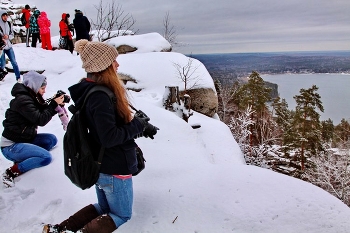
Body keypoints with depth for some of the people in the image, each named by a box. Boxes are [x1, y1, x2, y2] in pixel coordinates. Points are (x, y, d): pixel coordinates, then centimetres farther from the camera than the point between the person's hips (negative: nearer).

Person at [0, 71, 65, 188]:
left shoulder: (30, 97, 8)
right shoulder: (23, 100, -20)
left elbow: (42, 113, 9)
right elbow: (40, 120, -23)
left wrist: (56, 103, -5)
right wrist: (54, 104, -17)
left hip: (25, 138, 10)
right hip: (11, 146, -10)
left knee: (52, 139, 1)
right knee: (46, 157, -23)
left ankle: (22, 160, 1)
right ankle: (11, 172, -9)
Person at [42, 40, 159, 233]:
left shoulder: (91, 90, 5)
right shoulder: (100, 97, -26)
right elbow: (109, 137, -28)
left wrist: (140, 126, 1)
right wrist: (138, 125, -16)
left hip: (100, 165, 9)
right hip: (115, 168, -9)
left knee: (105, 208, 28)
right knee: (121, 216, 13)